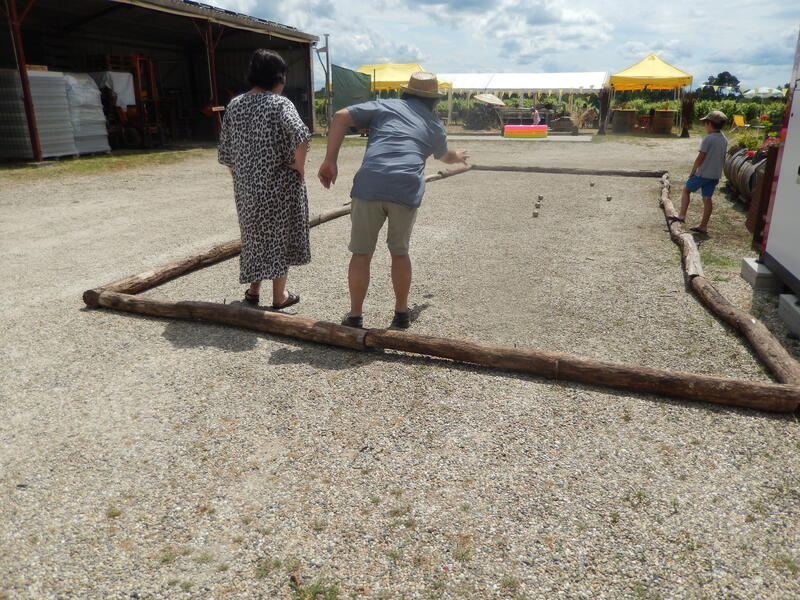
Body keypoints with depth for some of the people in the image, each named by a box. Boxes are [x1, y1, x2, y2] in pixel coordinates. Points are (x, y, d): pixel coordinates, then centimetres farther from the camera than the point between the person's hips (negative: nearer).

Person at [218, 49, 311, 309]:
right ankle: (279, 296, 16)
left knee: (254, 235, 19)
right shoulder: (279, 103, -10)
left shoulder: (234, 105, 6)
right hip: (279, 183, -5)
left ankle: (253, 290, 27)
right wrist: (299, 166, -15)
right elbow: (300, 135, -28)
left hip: (246, 186, 5)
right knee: (280, 236, 8)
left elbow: (226, 152, 8)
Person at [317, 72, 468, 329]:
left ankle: (355, 317, 15)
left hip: (369, 185, -1)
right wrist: (458, 156, 70)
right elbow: (445, 156, 47)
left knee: (361, 254, 10)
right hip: (407, 191, 1)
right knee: (400, 253, 19)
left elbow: (341, 117, 7)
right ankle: (401, 313, 29)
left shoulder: (385, 106, 19)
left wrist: (330, 161, 6)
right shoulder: (435, 126, 25)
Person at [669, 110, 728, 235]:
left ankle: (681, 215, 1)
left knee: (686, 189, 10)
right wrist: (718, 175, 21)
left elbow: (700, 158, -16)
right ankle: (703, 226, 10)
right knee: (707, 199, 8)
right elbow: (722, 159, 14)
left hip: (703, 173, -7)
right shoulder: (724, 140, 9)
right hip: (715, 175, 7)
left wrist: (692, 172, -4)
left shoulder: (708, 139, -15)